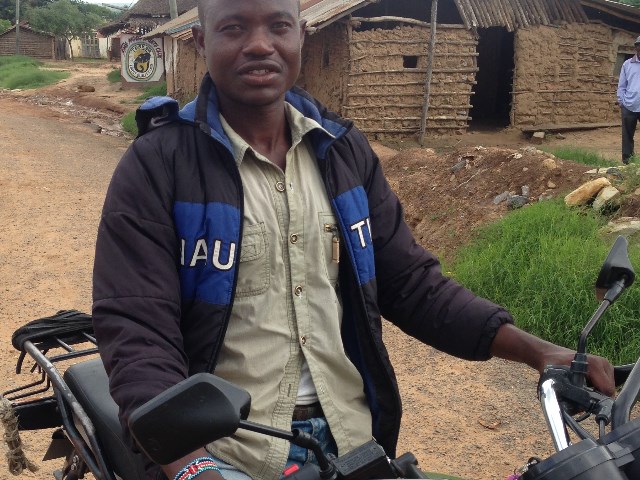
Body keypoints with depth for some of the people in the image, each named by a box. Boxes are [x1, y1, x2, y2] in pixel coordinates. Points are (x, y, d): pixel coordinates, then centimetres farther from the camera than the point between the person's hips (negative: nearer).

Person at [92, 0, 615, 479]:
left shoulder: (345, 150, 4)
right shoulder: (157, 164, -11)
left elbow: (410, 281, 4)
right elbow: (137, 330, -18)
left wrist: (534, 349, -7)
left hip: (354, 438, 5)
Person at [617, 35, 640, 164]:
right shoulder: (627, 64, 6)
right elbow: (621, 85, 8)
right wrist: (621, 102, 1)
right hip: (629, 107, 1)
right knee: (628, 135, 8)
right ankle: (627, 161, 15)